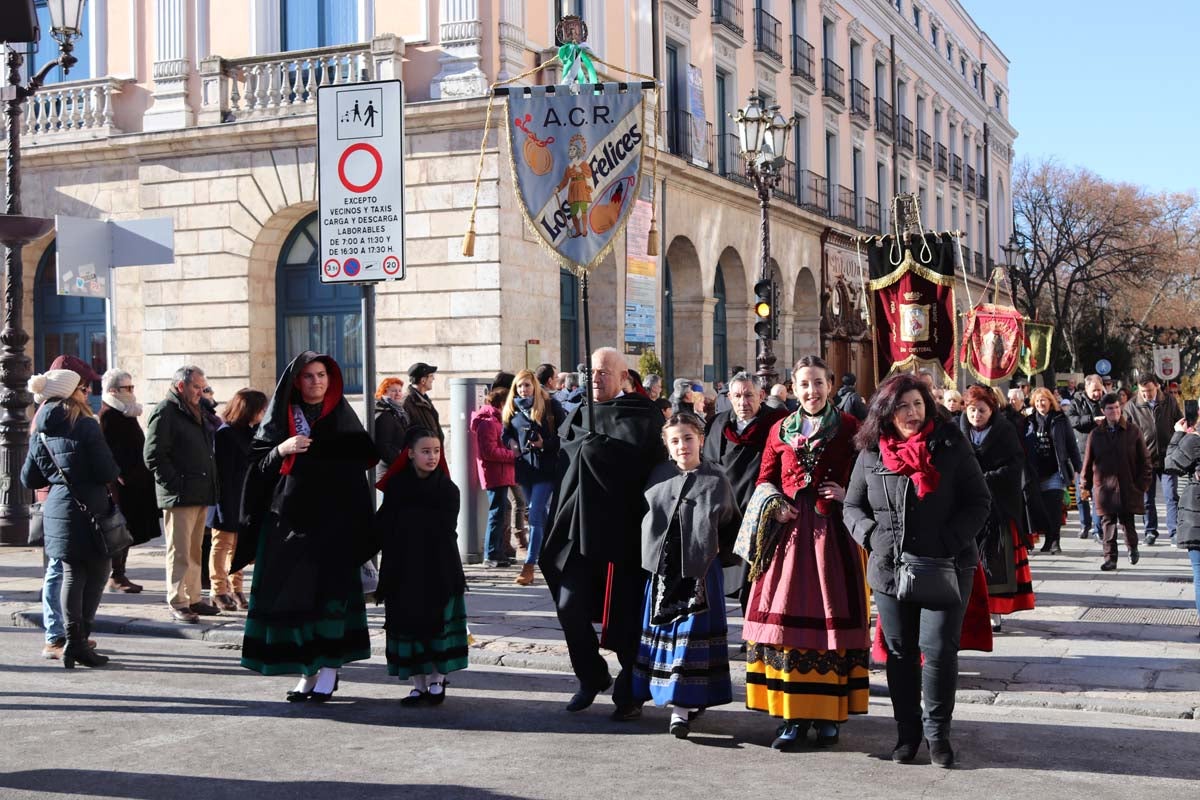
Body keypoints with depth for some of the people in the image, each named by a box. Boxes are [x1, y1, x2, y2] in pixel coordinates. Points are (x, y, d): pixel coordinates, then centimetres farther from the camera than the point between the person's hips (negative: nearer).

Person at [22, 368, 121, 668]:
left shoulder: (41, 432, 8)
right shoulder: (85, 425, -12)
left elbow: (29, 479, 13)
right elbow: (107, 472, -14)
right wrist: (115, 473, 7)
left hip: (56, 511, 6)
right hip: (87, 509, -6)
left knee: (72, 574, 12)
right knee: (99, 571, 5)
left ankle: (73, 640, 10)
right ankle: (79, 641, 0)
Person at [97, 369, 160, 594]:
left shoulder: (125, 414, 17)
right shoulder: (109, 415, -12)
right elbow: (111, 450, -19)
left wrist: (142, 476, 17)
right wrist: (123, 476, -24)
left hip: (134, 481, 9)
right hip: (122, 482, -9)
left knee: (128, 531, 12)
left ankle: (120, 575, 18)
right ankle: (116, 578, 2)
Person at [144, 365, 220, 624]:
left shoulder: (196, 413, 20)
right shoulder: (165, 412, -8)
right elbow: (153, 455, -15)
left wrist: (208, 487, 16)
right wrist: (176, 484, -17)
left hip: (200, 494, 9)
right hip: (179, 495, -9)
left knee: (195, 551, 15)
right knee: (179, 552, -5)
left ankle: (193, 598, 22)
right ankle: (178, 604, 0)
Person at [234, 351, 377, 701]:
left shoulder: (343, 417, 5)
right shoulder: (280, 418, 8)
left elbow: (361, 462, 2)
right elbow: (257, 465, 5)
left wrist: (355, 525, -7)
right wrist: (281, 450, -15)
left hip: (331, 519, -2)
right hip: (287, 516, 2)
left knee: (330, 592, -7)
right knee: (293, 593, 1)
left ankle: (328, 670, 0)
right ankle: (306, 672, 11)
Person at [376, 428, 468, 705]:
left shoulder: (447, 489, -2)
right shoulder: (395, 487, 1)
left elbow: (445, 531, -8)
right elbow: (382, 527, -1)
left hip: (438, 570, -1)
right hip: (403, 570, 1)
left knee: (438, 623, 2)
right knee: (409, 625, 3)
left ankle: (437, 681, 17)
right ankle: (419, 684, 13)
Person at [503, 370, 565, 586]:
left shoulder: (550, 405, -4)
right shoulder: (511, 410, 9)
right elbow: (506, 434, 21)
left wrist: (545, 444, -16)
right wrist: (512, 445, 1)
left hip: (546, 468, -5)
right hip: (525, 468, 5)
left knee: (535, 517, -11)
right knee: (543, 516, 14)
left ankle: (529, 566, -10)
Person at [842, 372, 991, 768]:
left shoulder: (952, 447, -2)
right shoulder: (871, 454, 4)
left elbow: (979, 501, -1)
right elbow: (852, 505, 13)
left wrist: (950, 542, -13)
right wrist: (872, 535, -6)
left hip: (946, 568, -2)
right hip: (889, 569, 3)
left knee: (938, 648, -6)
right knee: (900, 651, 10)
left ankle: (937, 731, 12)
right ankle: (907, 731, 24)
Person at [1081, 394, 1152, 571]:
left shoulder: (1133, 431, 0)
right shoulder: (1096, 434, 4)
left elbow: (1145, 459, 2)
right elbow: (1088, 462, 8)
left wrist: (1143, 483, -4)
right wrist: (1086, 486, 6)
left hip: (1128, 487, -1)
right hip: (1105, 487, 1)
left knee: (1127, 522, 3)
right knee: (1108, 523, 1)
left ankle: (1132, 547, 31)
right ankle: (1110, 558, 9)